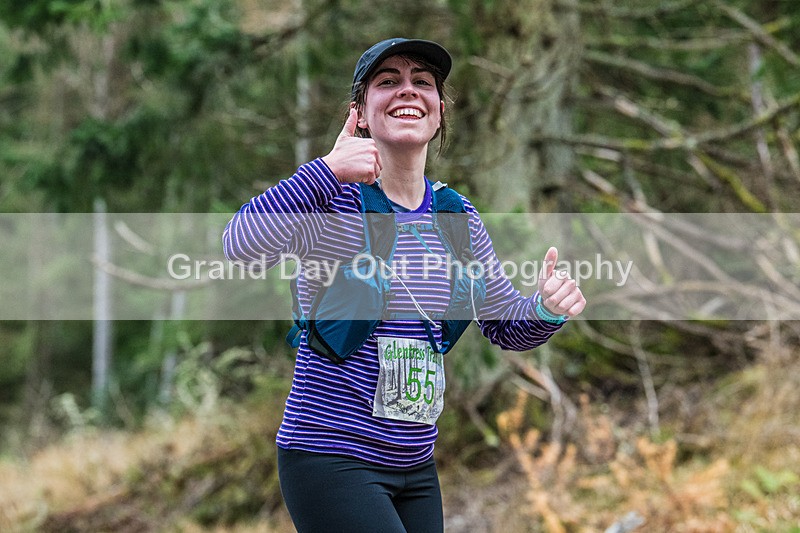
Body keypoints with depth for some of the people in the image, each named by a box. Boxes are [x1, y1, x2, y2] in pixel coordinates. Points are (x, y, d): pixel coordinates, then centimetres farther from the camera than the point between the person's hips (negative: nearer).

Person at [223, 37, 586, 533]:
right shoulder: (333, 200, -10)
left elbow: (504, 324, 15)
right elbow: (242, 246, -29)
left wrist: (547, 309, -8)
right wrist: (327, 171, -38)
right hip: (332, 457, -7)